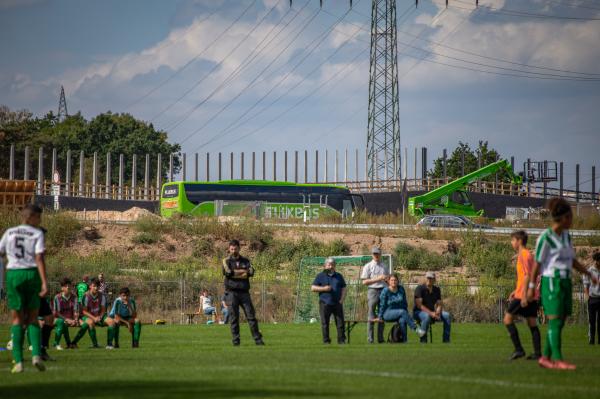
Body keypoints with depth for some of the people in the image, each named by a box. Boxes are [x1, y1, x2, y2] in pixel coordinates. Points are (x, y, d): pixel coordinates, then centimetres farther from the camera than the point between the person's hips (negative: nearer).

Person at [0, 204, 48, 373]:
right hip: (32, 274, -1)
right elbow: (39, 258, -11)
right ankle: (36, 354, -9)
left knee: (17, 319, 6)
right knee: (33, 319, 11)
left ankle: (18, 361, -4)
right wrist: (44, 282, -15)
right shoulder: (37, 234, -1)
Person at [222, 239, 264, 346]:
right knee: (234, 317, -3)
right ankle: (235, 340, 1)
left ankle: (258, 339, -2)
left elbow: (251, 272, -4)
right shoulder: (227, 261, 8)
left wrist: (234, 273, -14)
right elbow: (227, 272, -11)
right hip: (231, 292, -2)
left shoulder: (245, 261, 13)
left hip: (244, 292, 2)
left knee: (251, 316, -3)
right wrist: (242, 271, -8)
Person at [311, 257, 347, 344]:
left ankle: (342, 340, 3)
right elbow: (313, 288, 2)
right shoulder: (320, 276, 7)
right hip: (325, 304, -2)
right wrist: (323, 288, -12)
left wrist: (342, 299, 0)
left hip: (337, 303, 2)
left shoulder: (339, 276, 15)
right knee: (325, 324, -1)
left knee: (340, 323, -1)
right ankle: (326, 340, 5)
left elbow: (343, 289, 16)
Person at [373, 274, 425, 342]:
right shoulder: (385, 291, -8)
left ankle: (404, 340, -34)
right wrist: (380, 317, -3)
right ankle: (416, 329, -36)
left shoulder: (401, 289, 4)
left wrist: (406, 313, 4)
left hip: (399, 314, 3)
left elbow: (405, 303, 11)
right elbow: (382, 305, -5)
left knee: (402, 320, -33)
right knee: (402, 312, -32)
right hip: (388, 314, -3)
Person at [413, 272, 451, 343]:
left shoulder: (437, 290, 8)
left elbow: (439, 304, 6)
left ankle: (446, 339, -12)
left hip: (432, 312, 6)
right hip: (419, 312, -6)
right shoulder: (420, 288, -11)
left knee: (447, 315, -15)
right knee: (427, 316, -39)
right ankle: (423, 339, -30)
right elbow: (419, 305, -20)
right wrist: (431, 313, -29)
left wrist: (437, 312, -18)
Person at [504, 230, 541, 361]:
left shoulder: (523, 255, -10)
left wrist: (524, 295, -20)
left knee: (508, 318, -4)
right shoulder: (528, 254, 19)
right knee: (532, 324, 8)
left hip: (524, 295, -9)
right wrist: (516, 291, 24)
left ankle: (518, 349, -10)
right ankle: (537, 353, 3)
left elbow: (527, 276, -18)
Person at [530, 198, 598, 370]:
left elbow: (573, 261, 17)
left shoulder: (566, 236, 11)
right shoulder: (545, 238, -11)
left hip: (565, 283, 8)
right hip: (551, 283, -8)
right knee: (555, 322, -11)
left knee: (558, 323, 6)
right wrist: (531, 286, -9)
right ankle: (558, 360, -14)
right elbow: (537, 263, -9)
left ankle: (546, 357, 12)